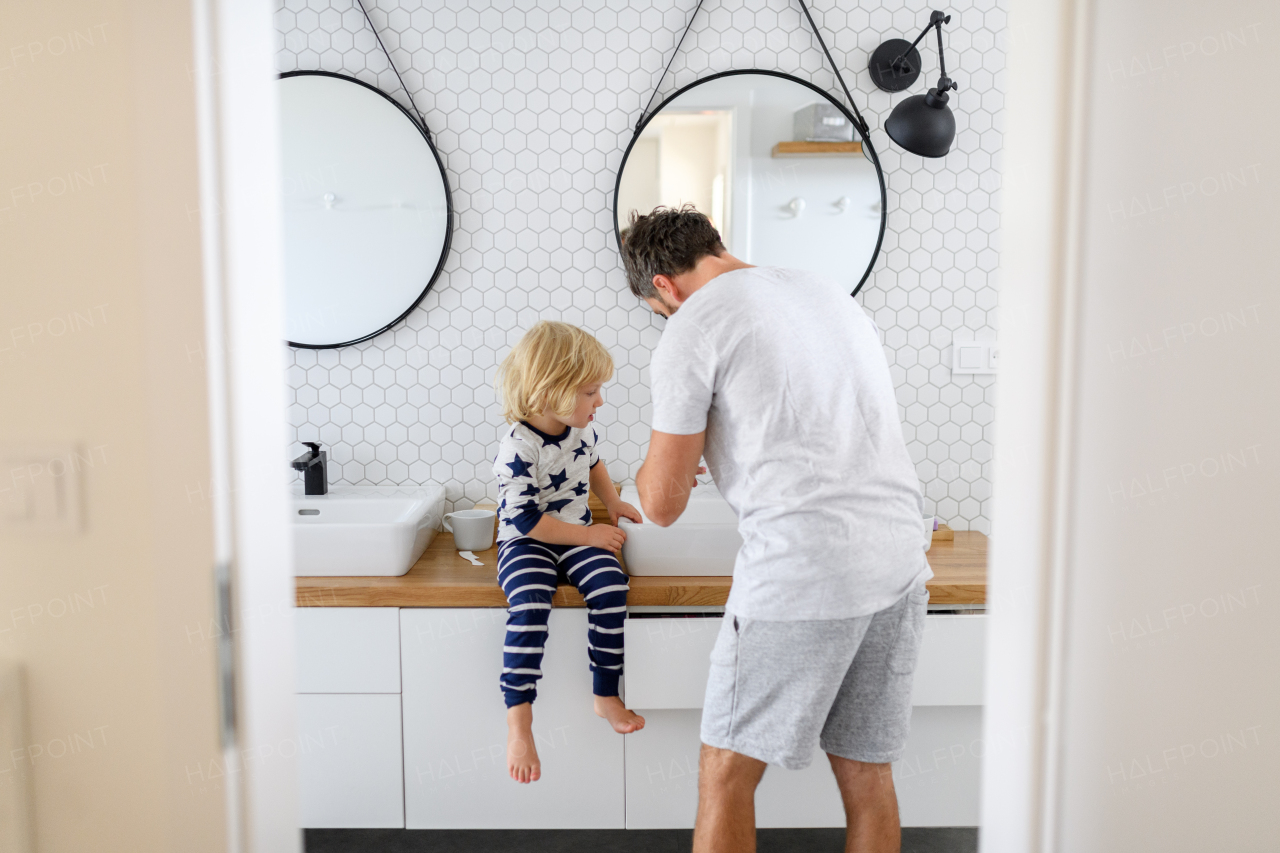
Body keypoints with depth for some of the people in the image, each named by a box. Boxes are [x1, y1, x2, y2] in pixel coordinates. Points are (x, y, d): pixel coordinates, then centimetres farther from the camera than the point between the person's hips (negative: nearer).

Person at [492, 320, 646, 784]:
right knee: (529, 604, -32)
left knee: (611, 585, -21)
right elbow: (526, 521, -21)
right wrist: (589, 535, -17)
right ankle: (519, 718, -24)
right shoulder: (517, 449, -22)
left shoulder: (581, 427, 0)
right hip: (526, 543, -6)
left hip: (578, 534, 6)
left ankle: (606, 695, -7)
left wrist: (613, 503, 15)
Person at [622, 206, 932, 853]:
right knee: (866, 772, 17)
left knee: (727, 774, 8)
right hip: (901, 565, 7)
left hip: (804, 572, -7)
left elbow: (663, 504, -3)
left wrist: (653, 464, 19)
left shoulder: (691, 330, -4)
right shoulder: (830, 292, 19)